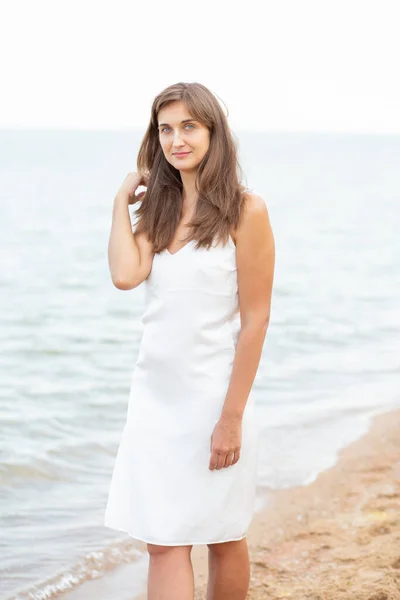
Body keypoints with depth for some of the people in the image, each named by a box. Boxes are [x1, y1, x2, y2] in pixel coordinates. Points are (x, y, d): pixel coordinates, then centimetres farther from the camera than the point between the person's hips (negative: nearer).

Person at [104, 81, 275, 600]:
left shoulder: (246, 211, -7)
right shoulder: (158, 210, 8)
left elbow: (255, 319, -10)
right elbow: (125, 275, -11)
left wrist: (232, 417, -14)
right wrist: (121, 201, -1)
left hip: (214, 397, -4)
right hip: (155, 397, 5)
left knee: (223, 537, 12)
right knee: (163, 543, 2)